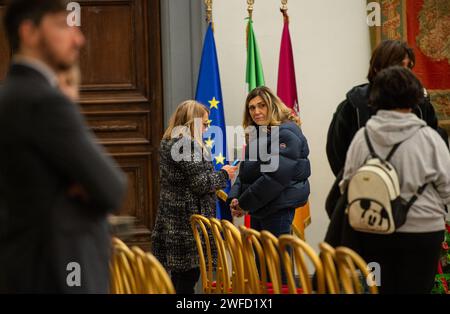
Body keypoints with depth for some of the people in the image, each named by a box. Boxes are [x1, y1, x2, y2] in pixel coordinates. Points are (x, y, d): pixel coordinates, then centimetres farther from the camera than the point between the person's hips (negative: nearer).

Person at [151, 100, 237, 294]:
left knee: (179, 276, 10)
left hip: (172, 222, 10)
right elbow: (200, 183, -15)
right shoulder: (187, 145, -15)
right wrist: (223, 175, 1)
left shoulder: (169, 144, 16)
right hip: (188, 223, -9)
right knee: (188, 277, -6)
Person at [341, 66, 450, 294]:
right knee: (415, 289, 7)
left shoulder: (362, 136, -6)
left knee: (380, 289, 13)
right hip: (421, 230, -2)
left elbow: (347, 183, 0)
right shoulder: (428, 137, -12)